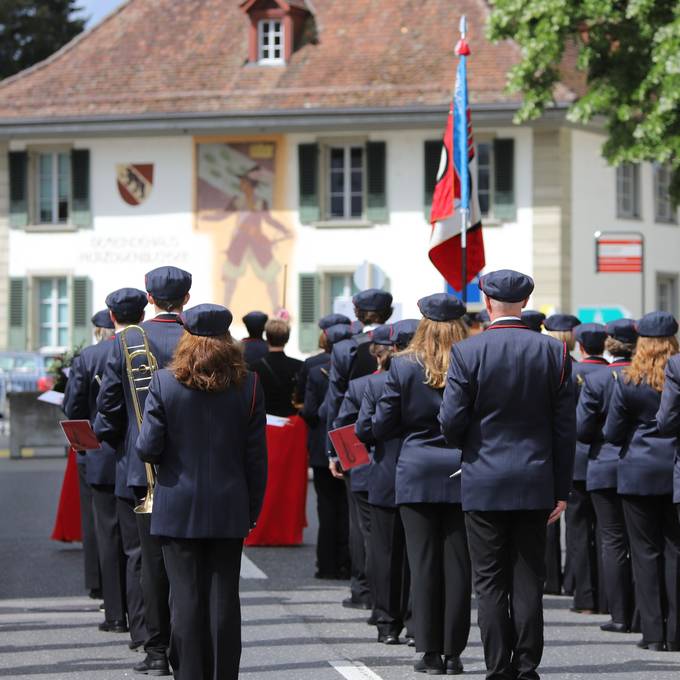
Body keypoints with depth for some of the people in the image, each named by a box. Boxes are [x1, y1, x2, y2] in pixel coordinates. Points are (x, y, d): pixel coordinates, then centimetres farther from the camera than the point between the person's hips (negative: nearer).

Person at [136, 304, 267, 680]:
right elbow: (256, 456, 0)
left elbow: (148, 447, -10)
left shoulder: (164, 382, -7)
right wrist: (252, 510, 9)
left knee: (186, 597, 2)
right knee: (224, 598, 6)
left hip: (178, 510, -1)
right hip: (229, 510, 1)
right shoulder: (248, 385, -2)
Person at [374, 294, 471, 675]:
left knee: (424, 562, 4)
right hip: (462, 475, 1)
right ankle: (453, 652, 5)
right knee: (457, 564, 4)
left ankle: (430, 652, 4)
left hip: (417, 475, -1)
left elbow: (382, 427, -1)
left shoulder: (403, 367, -4)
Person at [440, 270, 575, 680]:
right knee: (529, 580, 7)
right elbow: (565, 427, 1)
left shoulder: (467, 353, -8)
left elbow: (451, 420, -9)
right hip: (536, 484, 2)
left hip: (485, 483, -2)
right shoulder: (554, 352, -1)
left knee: (491, 582, 4)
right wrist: (562, 489, 6)